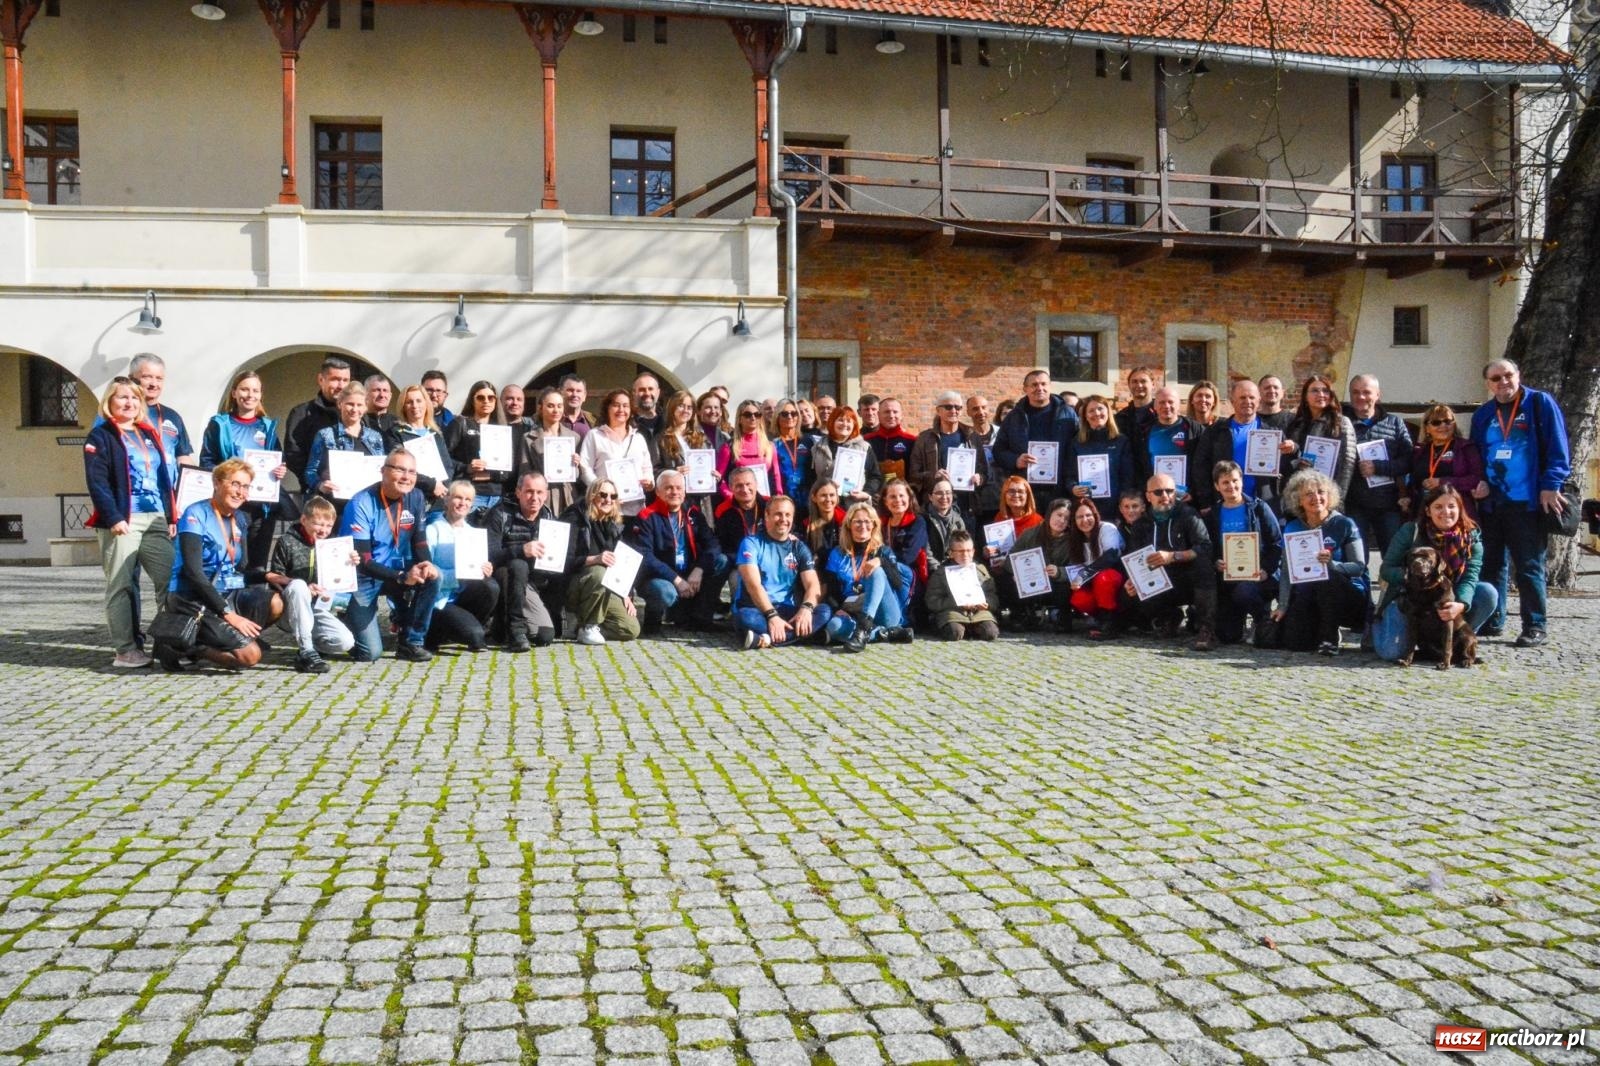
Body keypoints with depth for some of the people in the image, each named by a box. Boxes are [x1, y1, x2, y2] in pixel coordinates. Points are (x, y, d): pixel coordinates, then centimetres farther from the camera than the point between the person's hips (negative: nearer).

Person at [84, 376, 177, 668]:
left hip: (156, 520, 6)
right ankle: (126, 650, 2)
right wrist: (113, 518, -18)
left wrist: (171, 516, 13)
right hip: (122, 521, -6)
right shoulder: (101, 436, 0)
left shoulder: (150, 434, 19)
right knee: (122, 586, -2)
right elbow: (97, 482, -10)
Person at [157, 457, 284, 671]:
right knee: (250, 655, -19)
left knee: (274, 603, -21)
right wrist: (228, 614, -21)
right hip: (193, 599, -7)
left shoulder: (237, 521, 12)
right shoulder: (196, 515, -11)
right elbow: (193, 573, -18)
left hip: (226, 594, 7)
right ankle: (182, 646, -1)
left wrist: (265, 576, -5)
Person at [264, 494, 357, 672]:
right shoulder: (287, 542, -3)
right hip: (290, 611, -3)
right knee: (298, 585, -37)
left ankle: (309, 642, 10)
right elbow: (273, 577, -7)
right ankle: (306, 652, -32)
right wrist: (304, 588, -21)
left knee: (346, 642, -22)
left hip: (318, 609, 3)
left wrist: (350, 564, -7)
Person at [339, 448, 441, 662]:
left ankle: (411, 643, -8)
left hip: (396, 572, 6)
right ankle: (349, 619, 20)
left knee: (432, 576, -24)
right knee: (370, 653, -15)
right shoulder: (361, 504, -21)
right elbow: (361, 560, -24)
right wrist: (402, 577, -35)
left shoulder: (415, 498, -4)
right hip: (362, 578, -5)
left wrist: (426, 564, -23)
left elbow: (419, 539, 1)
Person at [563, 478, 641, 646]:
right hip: (574, 586, -5)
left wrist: (626, 595, 0)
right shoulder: (576, 519, -7)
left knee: (631, 629, -14)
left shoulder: (615, 526, 12)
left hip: (606, 591, 5)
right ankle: (587, 626, -21)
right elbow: (567, 561, -17)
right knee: (599, 572, -39)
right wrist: (594, 559, -33)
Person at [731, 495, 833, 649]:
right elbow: (753, 585, -15)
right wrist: (772, 615, -28)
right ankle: (808, 633, -32)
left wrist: (806, 608, -24)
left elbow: (813, 585, -2)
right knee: (746, 617, -38)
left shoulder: (799, 547, 9)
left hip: (787, 612, 4)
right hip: (757, 610, -4)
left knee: (825, 611, -23)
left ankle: (768, 639, -32)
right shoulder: (752, 543, -3)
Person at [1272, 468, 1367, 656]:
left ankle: (1329, 638, -18)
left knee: (1326, 576, -36)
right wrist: (1283, 606, -12)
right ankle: (1320, 627, 18)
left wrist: (1332, 563, -33)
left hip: (1347, 596, -3)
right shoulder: (1292, 528, 2)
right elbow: (1286, 570, -2)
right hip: (1308, 596, 3)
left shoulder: (1344, 524, -8)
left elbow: (1359, 566, -13)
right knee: (1294, 642, -18)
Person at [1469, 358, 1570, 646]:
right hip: (1491, 502, 5)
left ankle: (1534, 628, 5)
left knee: (1529, 566, -1)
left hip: (1527, 502, -5)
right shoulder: (1482, 415, 13)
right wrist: (1479, 482, 1)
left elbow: (1558, 448, -5)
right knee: (1491, 564, 10)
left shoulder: (1541, 403, 0)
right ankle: (1492, 620, 19)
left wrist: (1551, 485, -13)